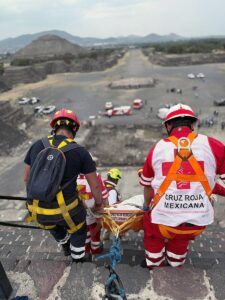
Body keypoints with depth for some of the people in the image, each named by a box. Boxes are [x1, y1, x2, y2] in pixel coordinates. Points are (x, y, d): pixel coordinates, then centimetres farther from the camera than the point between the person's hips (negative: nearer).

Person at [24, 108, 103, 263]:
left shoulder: (37, 145, -1)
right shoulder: (80, 152, -10)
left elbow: (27, 178, 10)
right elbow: (95, 185, -3)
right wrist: (98, 203, 17)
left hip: (36, 210, 4)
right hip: (65, 209, -3)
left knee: (53, 225, 38)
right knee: (78, 229, 30)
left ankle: (66, 246, 62)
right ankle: (78, 260, 48)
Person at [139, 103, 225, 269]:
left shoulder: (157, 148, -2)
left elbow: (147, 186, 10)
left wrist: (147, 206, 29)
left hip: (164, 220, -1)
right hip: (198, 221, 2)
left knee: (151, 227, 30)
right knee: (181, 238, 32)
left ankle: (154, 263, 49)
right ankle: (175, 264, 55)